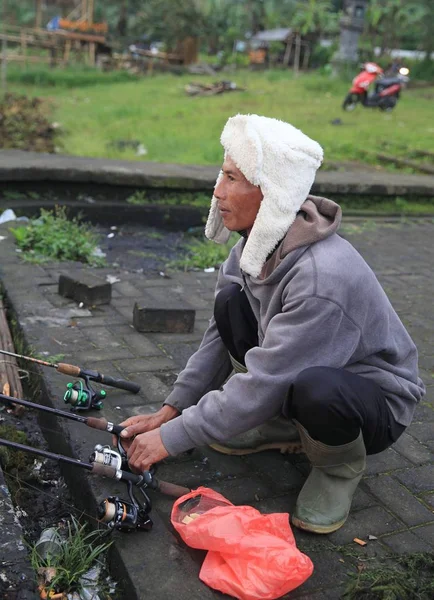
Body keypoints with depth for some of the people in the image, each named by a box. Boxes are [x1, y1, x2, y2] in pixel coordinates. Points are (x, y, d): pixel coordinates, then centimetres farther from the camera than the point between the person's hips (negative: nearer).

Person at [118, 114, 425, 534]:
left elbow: (264, 382, -31)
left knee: (316, 388, -41)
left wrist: (171, 438, -23)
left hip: (377, 402, -7)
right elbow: (221, 337, -1)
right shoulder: (258, 241, -10)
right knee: (231, 300, -13)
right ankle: (281, 428, 6)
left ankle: (340, 465, -3)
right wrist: (168, 411, -4)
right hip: (296, 375, 7)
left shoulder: (323, 277, -36)